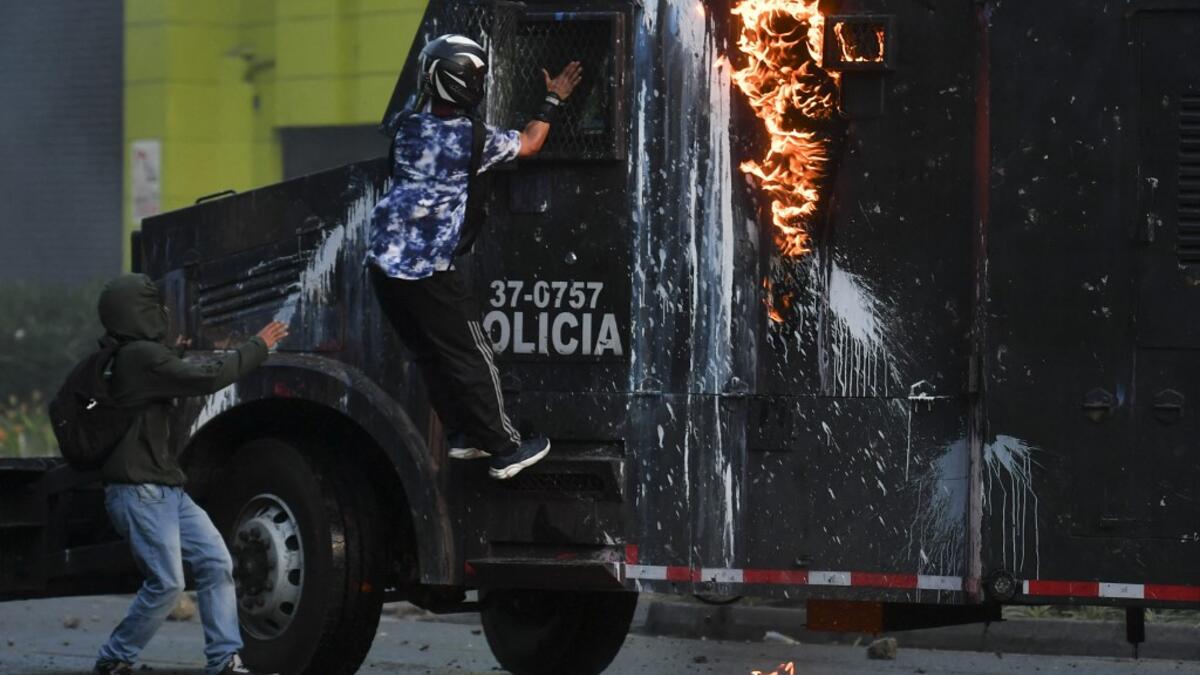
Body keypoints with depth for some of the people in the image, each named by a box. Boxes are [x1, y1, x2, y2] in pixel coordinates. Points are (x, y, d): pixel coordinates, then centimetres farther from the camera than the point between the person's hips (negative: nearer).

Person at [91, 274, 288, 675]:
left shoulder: (124, 357, 16)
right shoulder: (142, 357, -16)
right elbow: (207, 379, -21)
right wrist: (258, 348, -9)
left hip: (166, 490, 11)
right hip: (139, 492, -11)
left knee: (215, 563, 3)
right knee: (166, 584, -12)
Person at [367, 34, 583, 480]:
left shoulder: (408, 126, 3)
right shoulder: (471, 139, -12)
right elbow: (529, 144, 4)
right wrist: (553, 100, 17)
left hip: (386, 265, 7)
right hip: (428, 271, -7)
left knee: (431, 356, 18)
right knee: (471, 358, 3)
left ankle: (461, 435, 28)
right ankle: (504, 451, 9)